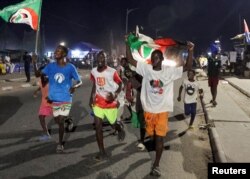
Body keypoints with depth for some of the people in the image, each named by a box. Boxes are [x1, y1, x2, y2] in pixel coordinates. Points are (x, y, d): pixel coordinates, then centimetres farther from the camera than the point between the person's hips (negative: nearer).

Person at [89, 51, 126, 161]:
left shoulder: (112, 72, -14)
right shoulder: (93, 72, 1)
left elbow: (120, 84, -7)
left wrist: (115, 95, -24)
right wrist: (91, 97, 7)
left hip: (111, 103, -4)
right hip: (98, 103, 4)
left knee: (113, 124, 10)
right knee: (98, 126, -2)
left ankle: (120, 128, 49)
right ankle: (102, 152, 7)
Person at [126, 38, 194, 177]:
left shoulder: (170, 71, -5)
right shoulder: (146, 68, -3)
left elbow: (188, 66, -8)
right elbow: (130, 60, -5)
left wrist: (190, 51, -22)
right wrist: (127, 44, -14)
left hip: (162, 109, -2)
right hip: (148, 109, 2)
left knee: (159, 137, 1)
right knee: (152, 135, 18)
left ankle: (156, 165, 9)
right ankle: (158, 149, 44)